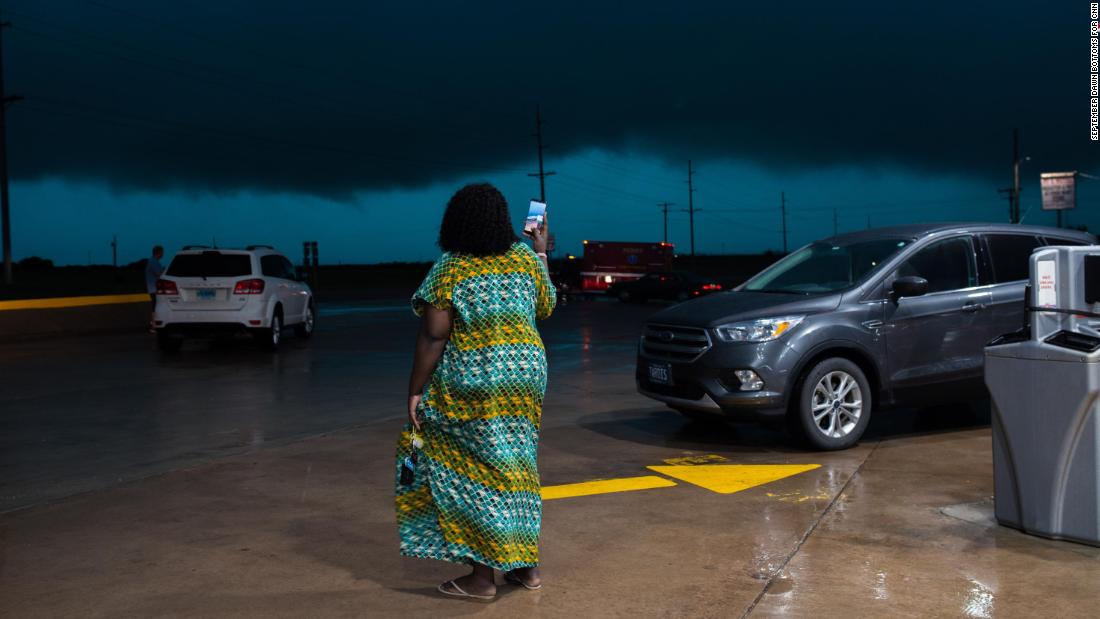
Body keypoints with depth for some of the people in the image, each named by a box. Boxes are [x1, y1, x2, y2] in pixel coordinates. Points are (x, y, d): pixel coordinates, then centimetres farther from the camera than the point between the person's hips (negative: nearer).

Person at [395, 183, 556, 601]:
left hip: (473, 384, -5)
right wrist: (541, 253, 29)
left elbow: (433, 337, -13)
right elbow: (545, 308, 19)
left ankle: (483, 576, 4)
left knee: (474, 472, 2)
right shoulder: (524, 258, 4)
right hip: (527, 375, 5)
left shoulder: (448, 270, -8)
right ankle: (526, 565, 21)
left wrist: (414, 392, -7)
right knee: (513, 468, 15)